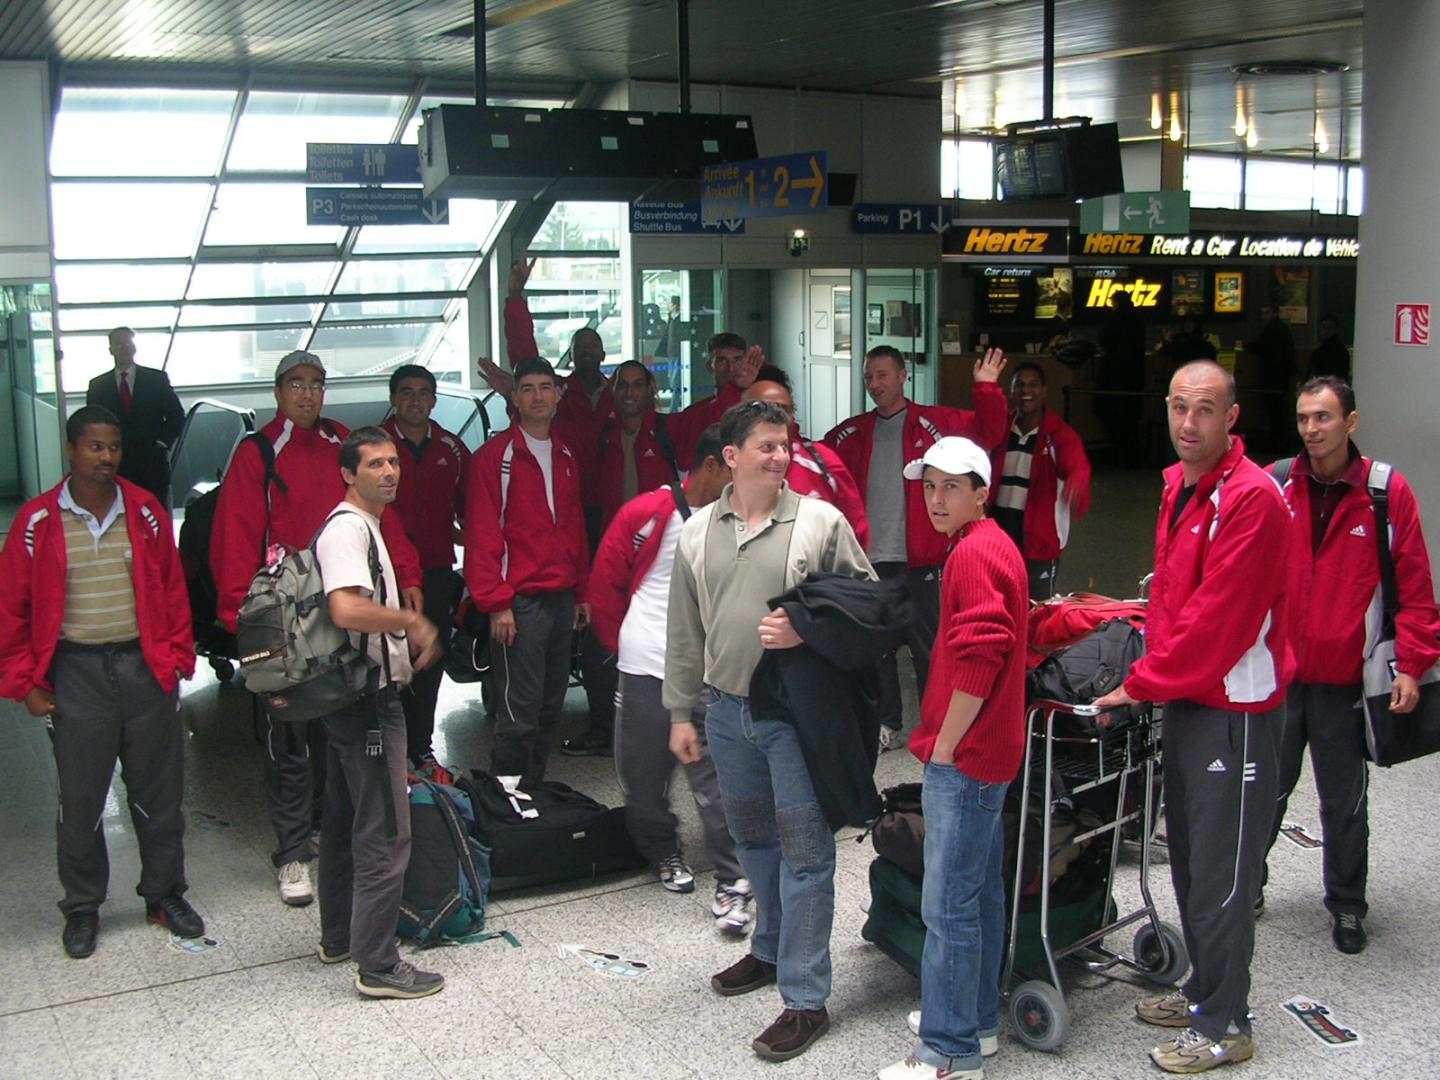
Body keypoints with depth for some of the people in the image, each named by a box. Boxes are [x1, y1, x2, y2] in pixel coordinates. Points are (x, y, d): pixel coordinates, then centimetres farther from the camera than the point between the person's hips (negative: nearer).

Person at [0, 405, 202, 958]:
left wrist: (176, 658, 2)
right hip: (76, 673, -1)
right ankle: (82, 908, 24)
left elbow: (172, 591, 8)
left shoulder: (146, 512, 2)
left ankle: (165, 894, 27)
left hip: (145, 666, 2)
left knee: (158, 793, 10)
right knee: (80, 799, 7)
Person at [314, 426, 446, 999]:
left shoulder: (362, 524, 16)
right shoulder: (349, 528, -17)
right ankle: (377, 966, 1)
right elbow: (348, 610, -32)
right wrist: (411, 620, -18)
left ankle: (338, 938, 32)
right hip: (368, 698, -11)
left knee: (344, 822, 19)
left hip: (348, 696, 11)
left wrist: (409, 641, 14)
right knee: (384, 835, -5)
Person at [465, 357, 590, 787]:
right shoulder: (495, 455, -7)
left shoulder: (565, 456, 15)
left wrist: (582, 593, 16)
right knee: (520, 710, -6)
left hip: (561, 599, 7)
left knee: (550, 706, 11)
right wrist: (496, 604, -15)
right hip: (519, 602, -7)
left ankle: (534, 790, 23)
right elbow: (482, 536, -11)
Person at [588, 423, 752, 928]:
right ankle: (663, 851, 36)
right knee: (645, 776, 12)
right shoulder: (648, 515, -5)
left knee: (716, 778, -6)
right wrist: (622, 641, 7)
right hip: (647, 668, -1)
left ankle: (731, 883, 1)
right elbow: (605, 581, 3)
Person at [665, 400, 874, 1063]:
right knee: (753, 839, 20)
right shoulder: (698, 533, 6)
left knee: (803, 851, -2)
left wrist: (808, 630, -18)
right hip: (728, 710, 5)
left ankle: (804, 997, 5)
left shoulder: (820, 522, -6)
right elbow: (684, 632, 11)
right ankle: (772, 949, 40)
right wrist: (681, 712, 11)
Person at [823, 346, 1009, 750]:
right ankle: (885, 725, 26)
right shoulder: (853, 432, 11)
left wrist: (988, 391, -25)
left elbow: (987, 433, -11)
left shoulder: (933, 422, -2)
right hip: (868, 557, 5)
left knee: (926, 646, 4)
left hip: (916, 559, -4)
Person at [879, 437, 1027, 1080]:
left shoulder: (975, 553, -17)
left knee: (949, 904, -6)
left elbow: (977, 662, -24)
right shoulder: (991, 546, 16)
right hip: (985, 754, 11)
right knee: (980, 892, 18)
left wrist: (943, 746, -15)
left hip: (964, 758, -11)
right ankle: (977, 1019, 30)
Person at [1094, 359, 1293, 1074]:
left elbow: (1220, 617, -21)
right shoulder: (1179, 484, 10)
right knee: (1188, 856, 17)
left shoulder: (1253, 497, -18)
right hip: (1184, 696, 9)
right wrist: (1154, 674, 10)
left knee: (1221, 871, 0)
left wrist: (1143, 685, -15)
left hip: (1235, 707, -9)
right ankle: (1204, 992, 32)